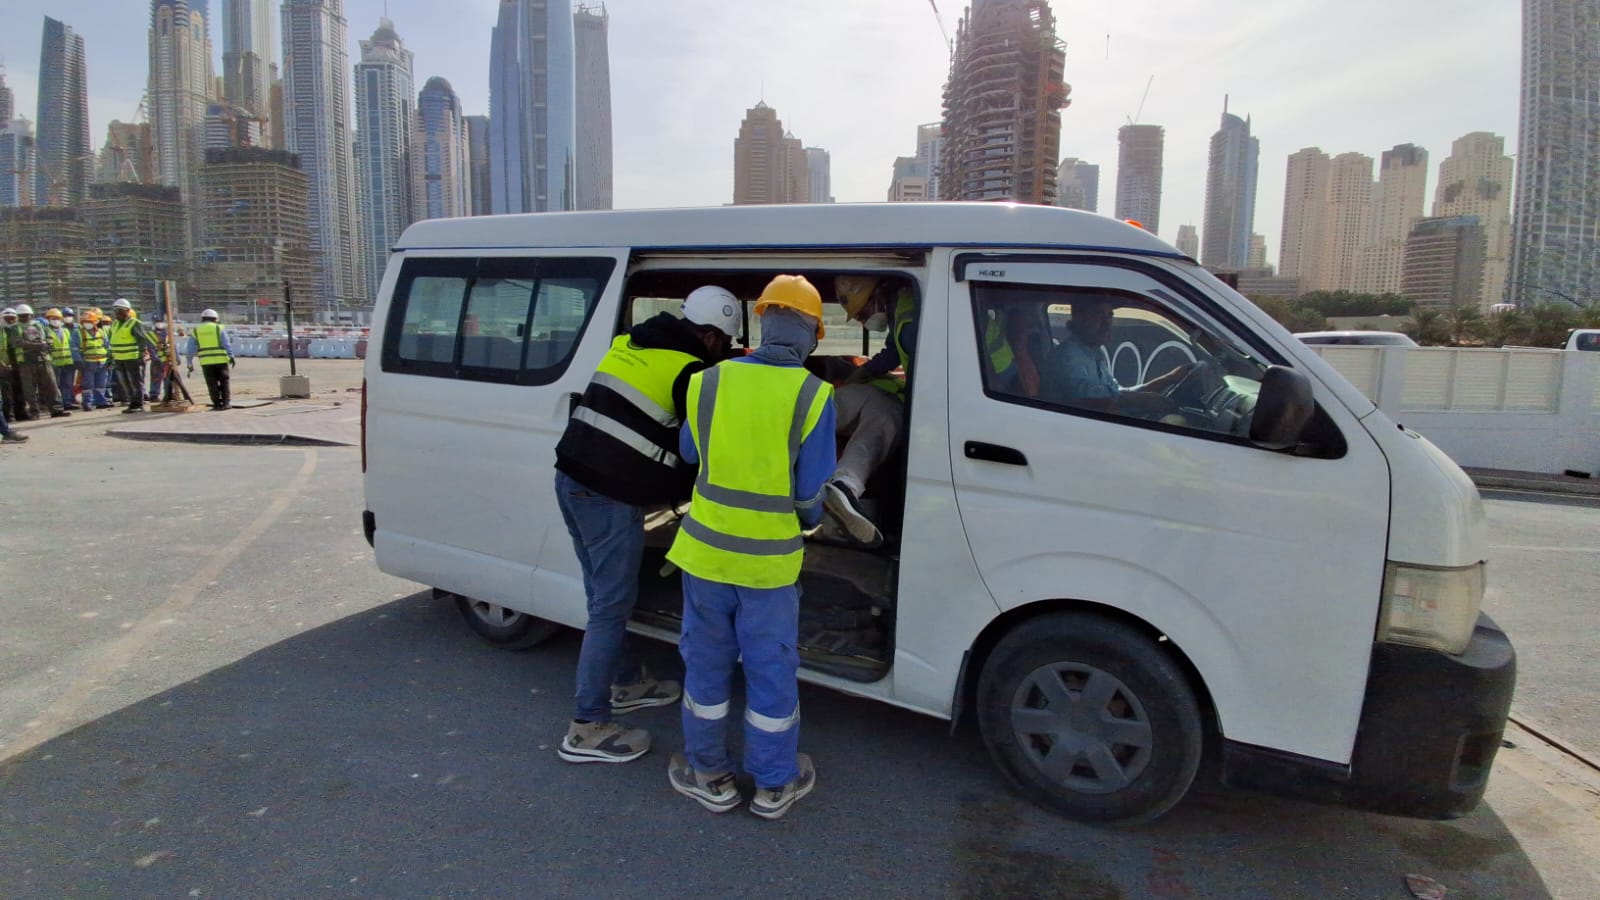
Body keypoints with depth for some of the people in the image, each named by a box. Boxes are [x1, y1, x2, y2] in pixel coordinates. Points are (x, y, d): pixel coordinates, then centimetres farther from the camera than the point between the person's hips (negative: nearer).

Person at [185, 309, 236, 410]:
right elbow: (227, 344, -5)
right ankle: (226, 402, 4)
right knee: (224, 381, 9)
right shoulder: (219, 328, 4)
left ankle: (217, 404, 4)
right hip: (221, 360, -1)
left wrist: (189, 363, 14)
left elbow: (190, 349, 10)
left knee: (212, 383, 6)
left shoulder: (196, 330, 11)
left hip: (206, 361, 1)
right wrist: (231, 356, -4)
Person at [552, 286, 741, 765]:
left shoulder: (628, 343, 13)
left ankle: (627, 682, 37)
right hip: (611, 499, -9)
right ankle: (587, 728, 9)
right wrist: (680, 493, 15)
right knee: (612, 606, 1)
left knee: (603, 596, 19)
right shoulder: (690, 373, -10)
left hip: (571, 478, 9)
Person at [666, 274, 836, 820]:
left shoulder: (709, 381, -6)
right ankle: (774, 785, 30)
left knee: (707, 663, 17)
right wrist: (810, 519, 13)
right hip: (770, 560, -1)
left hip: (705, 549, 2)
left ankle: (710, 777, 33)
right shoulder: (813, 395, -13)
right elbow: (810, 489, -9)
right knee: (771, 670, 14)